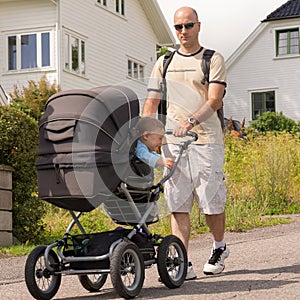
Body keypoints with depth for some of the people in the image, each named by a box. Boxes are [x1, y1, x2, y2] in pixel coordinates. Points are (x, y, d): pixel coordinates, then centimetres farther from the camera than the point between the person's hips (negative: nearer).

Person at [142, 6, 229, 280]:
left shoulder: (213, 60, 4)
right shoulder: (164, 63, 16)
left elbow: (215, 100, -9)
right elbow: (151, 102, 13)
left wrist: (190, 121, -24)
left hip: (206, 138, -3)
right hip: (172, 141, 3)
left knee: (211, 201, 2)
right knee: (178, 203, -3)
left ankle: (219, 248, 28)